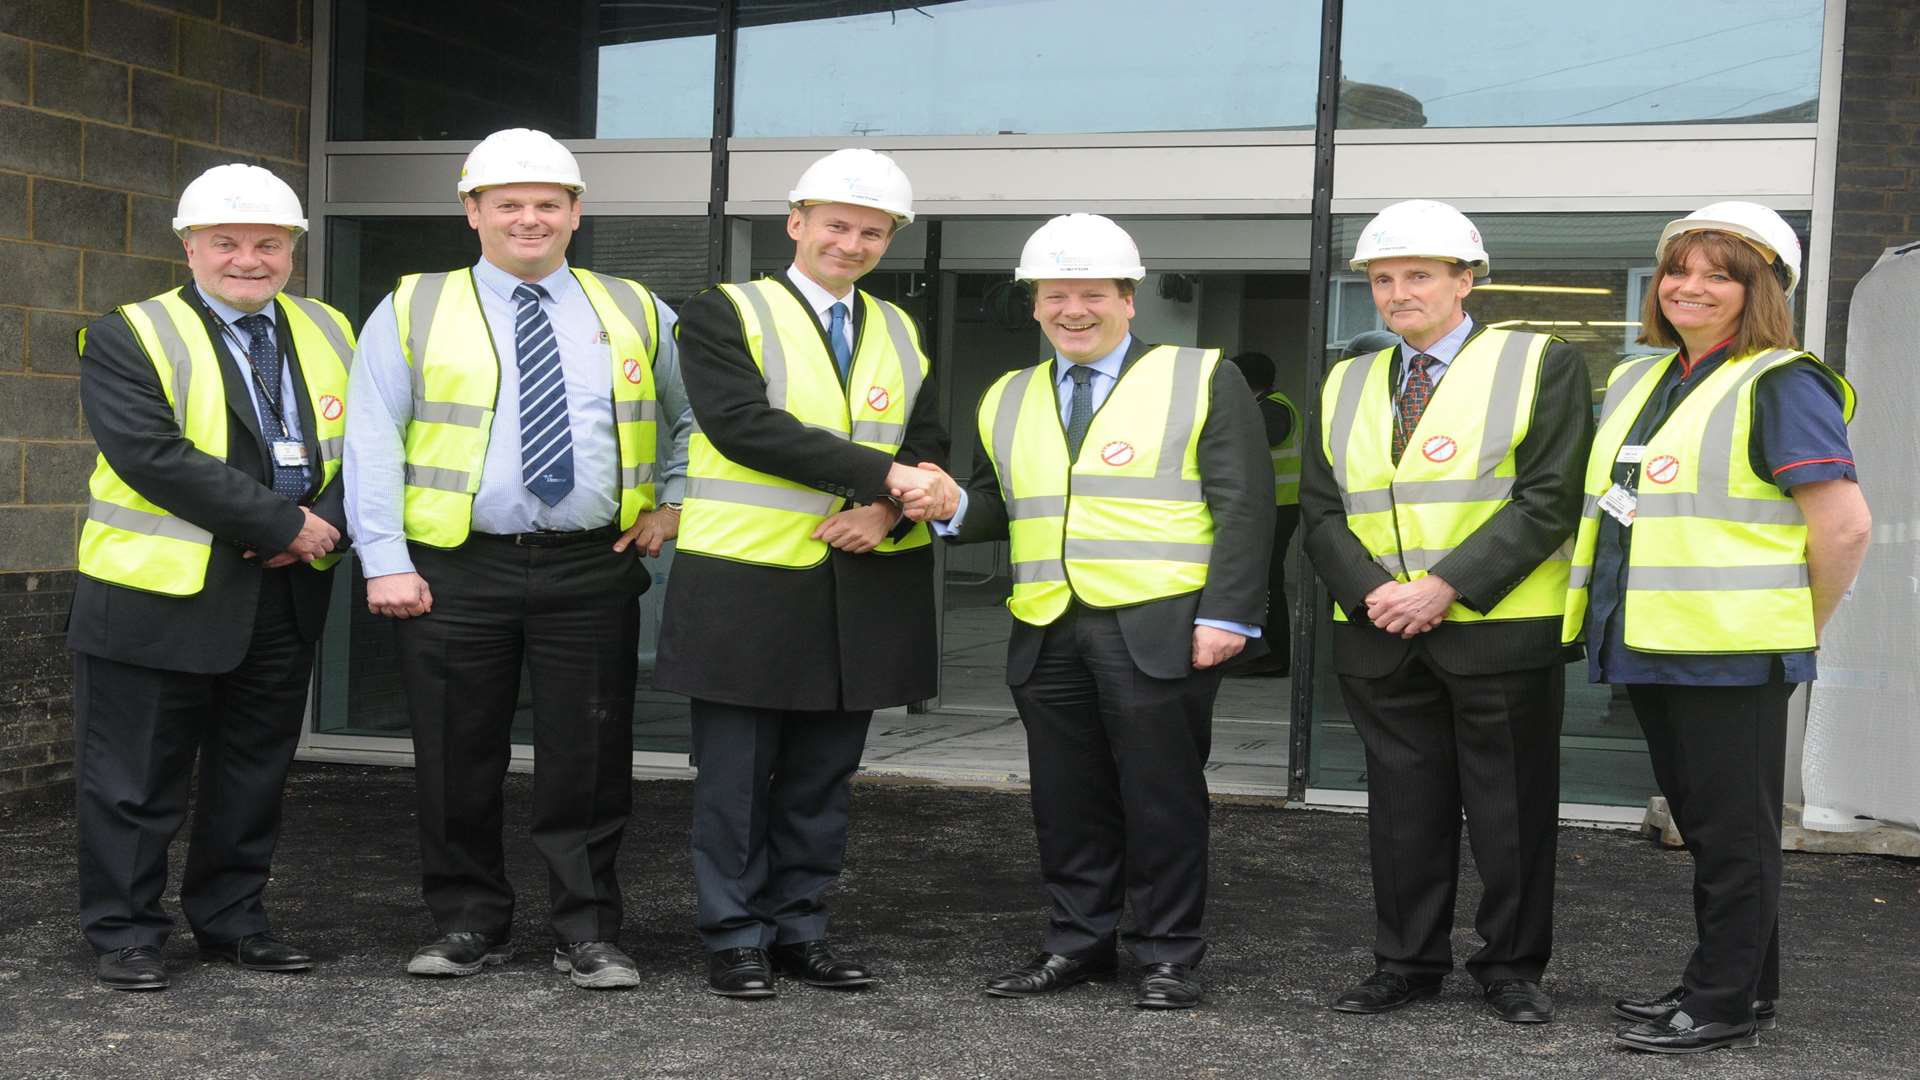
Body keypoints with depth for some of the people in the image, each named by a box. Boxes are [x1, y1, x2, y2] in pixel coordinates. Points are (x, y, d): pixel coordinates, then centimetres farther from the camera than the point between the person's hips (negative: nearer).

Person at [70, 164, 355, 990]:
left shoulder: (328, 336, 11)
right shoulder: (129, 340, -7)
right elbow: (155, 457, -19)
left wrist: (329, 523, -12)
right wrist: (284, 523, -19)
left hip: (284, 599, 5)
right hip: (159, 597, -5)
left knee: (254, 772, 13)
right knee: (136, 779, 3)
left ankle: (232, 921, 25)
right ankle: (124, 935, 14)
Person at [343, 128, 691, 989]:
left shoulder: (635, 313, 10)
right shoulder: (413, 311, 4)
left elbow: (699, 414, 21)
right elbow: (372, 442, -1)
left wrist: (671, 504, 9)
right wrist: (385, 560, -9)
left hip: (593, 570, 1)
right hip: (455, 573, -1)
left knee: (588, 761, 3)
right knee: (458, 763, 6)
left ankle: (588, 935, 12)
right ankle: (468, 926, 20)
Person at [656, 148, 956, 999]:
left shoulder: (900, 335, 15)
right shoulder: (726, 316, -2)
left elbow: (930, 449, 11)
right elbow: (744, 425, -17)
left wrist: (886, 514, -12)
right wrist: (883, 474, -21)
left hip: (864, 590, 5)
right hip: (747, 587, -4)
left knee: (821, 777, 11)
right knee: (737, 775, 3)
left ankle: (799, 929, 21)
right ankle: (735, 938, 13)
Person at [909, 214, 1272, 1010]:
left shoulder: (1201, 380, 2)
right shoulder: (1008, 399, 17)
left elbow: (1242, 506, -4)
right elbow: (1000, 507, 22)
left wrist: (1229, 615, -13)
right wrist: (954, 507, -1)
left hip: (1159, 628, -4)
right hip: (1048, 635, 5)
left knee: (1161, 798, 2)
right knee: (1066, 800, 8)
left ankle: (1168, 958, 12)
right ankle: (1078, 943, 21)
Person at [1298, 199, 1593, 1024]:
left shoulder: (1539, 365, -1)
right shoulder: (1346, 385, 14)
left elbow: (1548, 501, -10)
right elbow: (1320, 514, 10)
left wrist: (1446, 585, -17)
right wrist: (1371, 592, -9)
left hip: (1500, 629, -4)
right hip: (1379, 637, 4)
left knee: (1510, 810, 4)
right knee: (1403, 806, 9)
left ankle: (1511, 969, 16)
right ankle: (1407, 963, 20)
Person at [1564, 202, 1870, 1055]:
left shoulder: (1781, 386, -10)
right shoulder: (1635, 382, 14)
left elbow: (1844, 525, -16)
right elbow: (1611, 502, 25)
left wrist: (1798, 628, -7)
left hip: (1731, 654, -8)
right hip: (1651, 645, 8)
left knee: (1733, 829, 1)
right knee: (1703, 825, 16)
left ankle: (1726, 1001, 10)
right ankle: (1741, 981, 28)